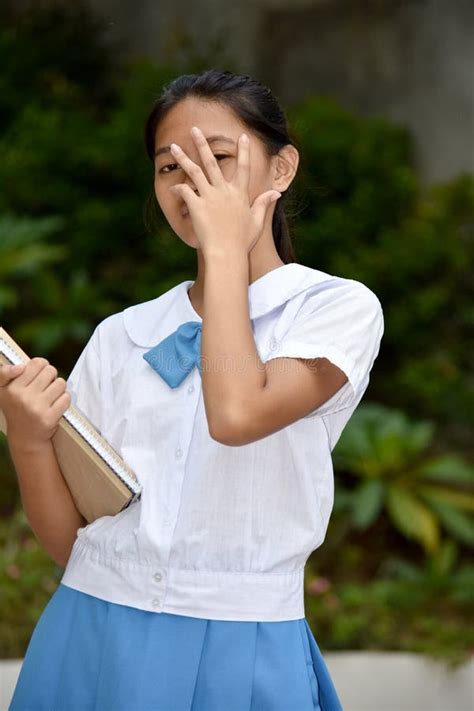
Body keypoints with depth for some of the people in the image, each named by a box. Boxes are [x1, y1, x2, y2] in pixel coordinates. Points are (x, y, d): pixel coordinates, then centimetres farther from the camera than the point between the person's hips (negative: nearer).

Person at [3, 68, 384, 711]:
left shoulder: (339, 307, -3)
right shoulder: (120, 337, 7)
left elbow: (238, 414, -23)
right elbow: (71, 541, 6)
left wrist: (225, 251, -11)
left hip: (237, 657, -3)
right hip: (92, 639, 3)